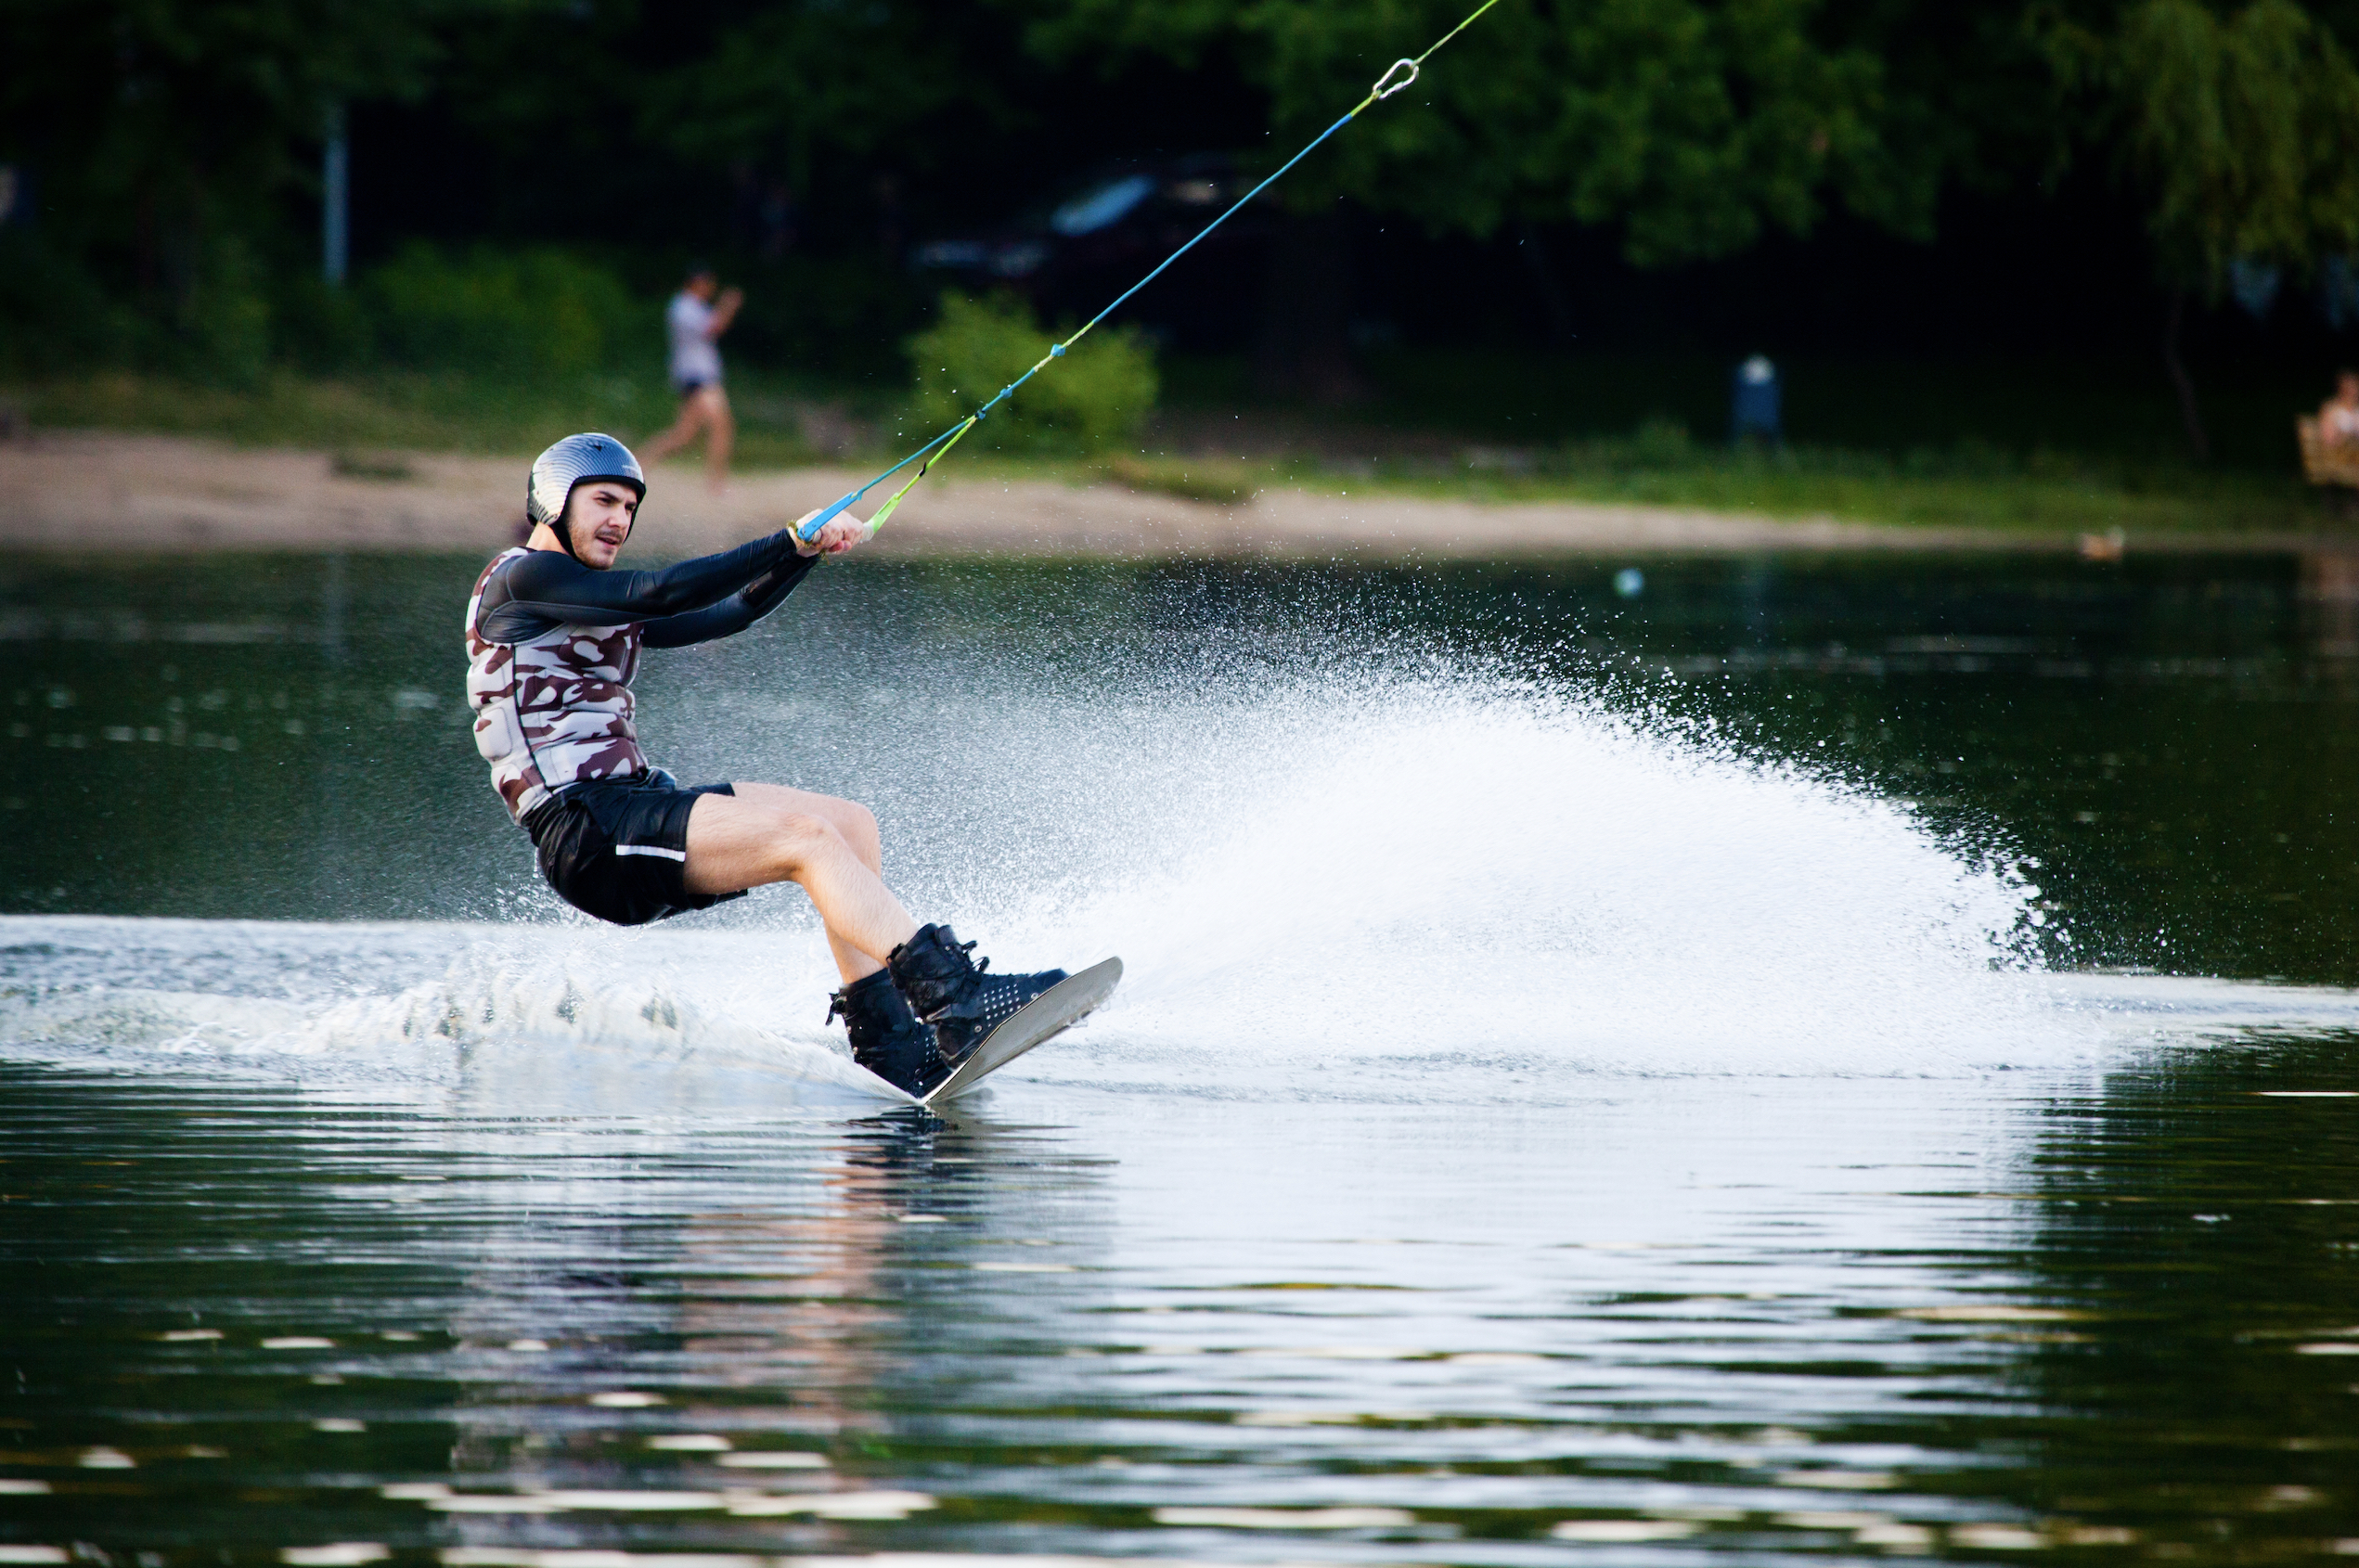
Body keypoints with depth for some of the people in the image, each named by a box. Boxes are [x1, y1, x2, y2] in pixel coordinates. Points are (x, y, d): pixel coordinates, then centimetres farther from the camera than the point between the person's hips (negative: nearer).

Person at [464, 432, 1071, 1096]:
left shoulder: (603, 605, 24)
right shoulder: (519, 579, -6)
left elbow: (727, 614, 22)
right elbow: (662, 593, -17)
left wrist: (809, 550, 6)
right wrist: (788, 543, -15)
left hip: (634, 804, 10)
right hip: (587, 832, -10)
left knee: (852, 825, 4)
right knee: (805, 834, -23)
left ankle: (888, 1044, -5)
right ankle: (955, 999, -33)